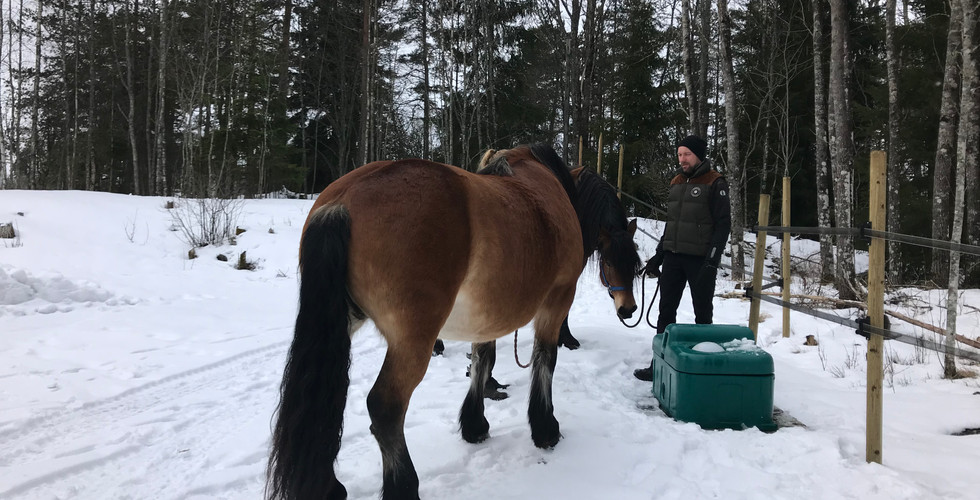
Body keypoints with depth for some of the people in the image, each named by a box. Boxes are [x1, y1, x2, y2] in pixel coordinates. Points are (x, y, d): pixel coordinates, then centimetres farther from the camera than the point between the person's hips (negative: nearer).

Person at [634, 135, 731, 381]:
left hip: (700, 259, -6)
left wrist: (712, 261, -19)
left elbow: (723, 225, -11)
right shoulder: (677, 182, 13)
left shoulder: (715, 183, -7)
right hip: (673, 257, 6)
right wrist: (658, 256, 15)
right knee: (666, 310, 8)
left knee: (702, 313, 4)